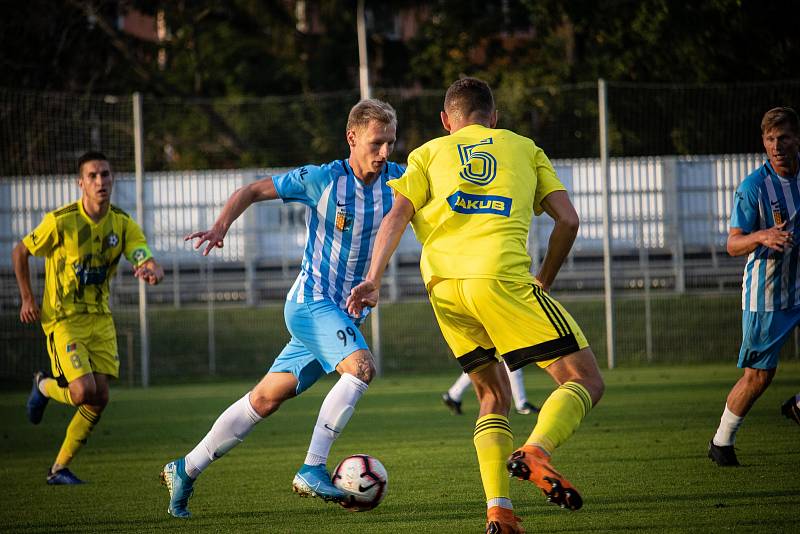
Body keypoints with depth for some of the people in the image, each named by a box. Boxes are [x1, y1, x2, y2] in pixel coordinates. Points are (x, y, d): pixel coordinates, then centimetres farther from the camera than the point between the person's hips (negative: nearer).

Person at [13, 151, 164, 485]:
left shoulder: (123, 224, -3)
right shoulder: (61, 222, -14)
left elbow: (149, 263, -13)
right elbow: (20, 252, -1)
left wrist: (152, 272, -38)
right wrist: (27, 298, -4)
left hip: (100, 317, 5)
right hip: (63, 318, -5)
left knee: (100, 398, -2)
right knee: (84, 391, -19)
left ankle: (59, 468, 13)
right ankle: (44, 386, 17)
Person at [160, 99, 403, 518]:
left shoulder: (397, 180, 0)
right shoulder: (322, 180, -12)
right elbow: (252, 191, -5)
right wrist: (221, 225, -20)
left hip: (347, 312, 6)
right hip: (313, 300, -6)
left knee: (267, 398, 8)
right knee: (361, 367, -29)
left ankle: (186, 470, 17)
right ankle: (312, 470, -25)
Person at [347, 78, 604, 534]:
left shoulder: (428, 154, 24)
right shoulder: (524, 148, 23)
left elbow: (397, 216, 7)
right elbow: (568, 220, 13)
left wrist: (374, 280, 0)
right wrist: (544, 281, 25)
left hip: (443, 287, 3)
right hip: (502, 276, -3)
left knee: (494, 398, 19)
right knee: (586, 382, 2)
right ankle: (537, 451, -27)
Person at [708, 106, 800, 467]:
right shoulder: (753, 186, -13)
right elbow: (733, 245, -15)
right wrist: (761, 237, -33)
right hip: (766, 292, -4)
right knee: (758, 375, 0)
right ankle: (722, 442, 16)